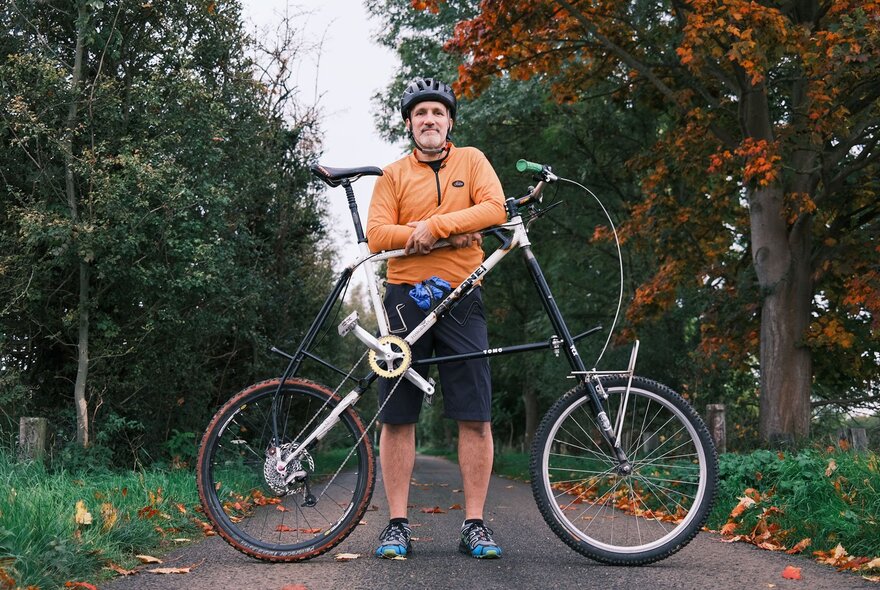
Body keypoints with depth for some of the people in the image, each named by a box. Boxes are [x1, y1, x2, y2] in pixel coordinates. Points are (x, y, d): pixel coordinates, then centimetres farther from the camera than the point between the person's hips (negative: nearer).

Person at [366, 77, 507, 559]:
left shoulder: (471, 161, 11)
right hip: (405, 299, 1)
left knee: (475, 416, -3)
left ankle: (475, 525, 6)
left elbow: (495, 208, -6)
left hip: (460, 299, 0)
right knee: (397, 417, 1)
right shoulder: (393, 175, 10)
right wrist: (451, 234, -12)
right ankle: (397, 524, 10)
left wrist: (433, 225, -14)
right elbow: (377, 235, -4)